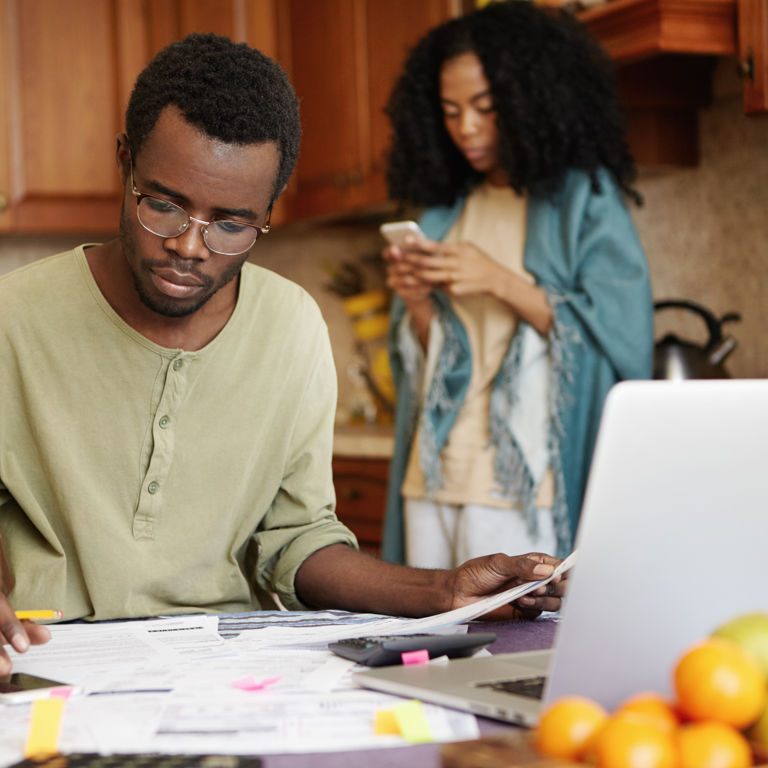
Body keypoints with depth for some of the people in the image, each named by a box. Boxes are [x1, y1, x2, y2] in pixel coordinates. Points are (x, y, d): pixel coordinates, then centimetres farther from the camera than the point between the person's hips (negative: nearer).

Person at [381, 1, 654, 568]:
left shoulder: (584, 198, 0)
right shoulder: (446, 208, 15)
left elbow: (620, 334, -10)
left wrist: (503, 283, -16)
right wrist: (418, 303, -5)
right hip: (433, 476, 5)